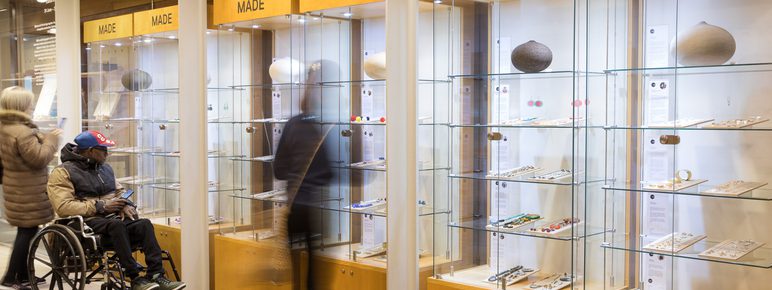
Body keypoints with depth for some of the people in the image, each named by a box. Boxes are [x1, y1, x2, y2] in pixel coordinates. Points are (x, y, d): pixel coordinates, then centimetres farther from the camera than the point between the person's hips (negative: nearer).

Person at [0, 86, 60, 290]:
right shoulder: (22, 132, -22)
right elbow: (39, 158, -22)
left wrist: (42, 139, 13)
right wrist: (51, 139, -11)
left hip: (18, 187, 10)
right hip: (28, 191, -10)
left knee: (26, 231, 16)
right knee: (27, 231, -3)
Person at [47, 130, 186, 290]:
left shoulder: (105, 168, 21)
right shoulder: (62, 172, -1)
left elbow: (119, 191, 26)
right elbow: (63, 207, -12)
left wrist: (125, 205, 0)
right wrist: (101, 206, -16)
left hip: (113, 216, 6)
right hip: (88, 220, -6)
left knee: (144, 224, -24)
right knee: (116, 225, -38)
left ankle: (156, 276, -34)